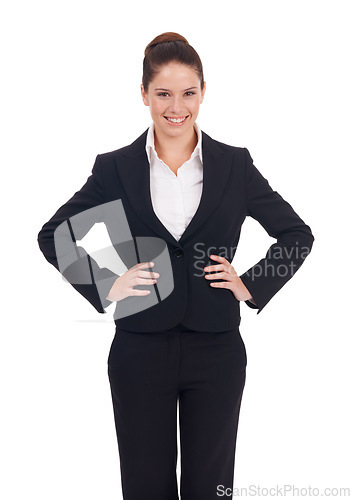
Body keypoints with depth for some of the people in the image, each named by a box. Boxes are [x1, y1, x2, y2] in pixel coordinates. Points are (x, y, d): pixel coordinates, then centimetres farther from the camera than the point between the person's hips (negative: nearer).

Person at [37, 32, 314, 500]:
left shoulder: (235, 164, 1)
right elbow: (52, 235, 6)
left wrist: (253, 286, -2)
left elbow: (298, 235, 9)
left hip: (216, 351, 1)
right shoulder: (115, 168, 0)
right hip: (140, 352, 0)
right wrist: (106, 285, -4)